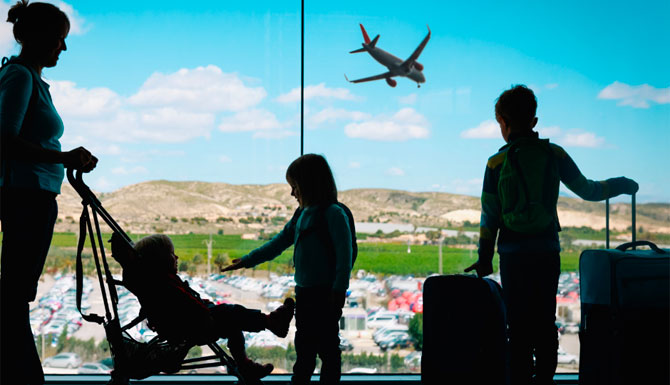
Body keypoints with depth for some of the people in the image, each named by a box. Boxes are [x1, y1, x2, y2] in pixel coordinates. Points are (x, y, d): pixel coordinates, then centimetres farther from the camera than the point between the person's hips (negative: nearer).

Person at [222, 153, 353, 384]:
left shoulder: (333, 214, -14)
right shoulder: (302, 214, 11)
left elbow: (344, 254, -18)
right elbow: (279, 242, 18)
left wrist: (339, 290, -22)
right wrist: (247, 261, 18)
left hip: (326, 294, -8)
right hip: (304, 292, 8)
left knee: (328, 347, 2)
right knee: (304, 348, 17)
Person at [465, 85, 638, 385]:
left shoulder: (497, 163, -6)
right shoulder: (554, 154, 0)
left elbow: (489, 216, -2)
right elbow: (587, 190, 5)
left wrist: (484, 258, 7)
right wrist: (621, 185, 23)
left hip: (514, 254, -2)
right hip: (548, 253, 2)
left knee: (518, 325, 4)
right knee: (545, 322, 11)